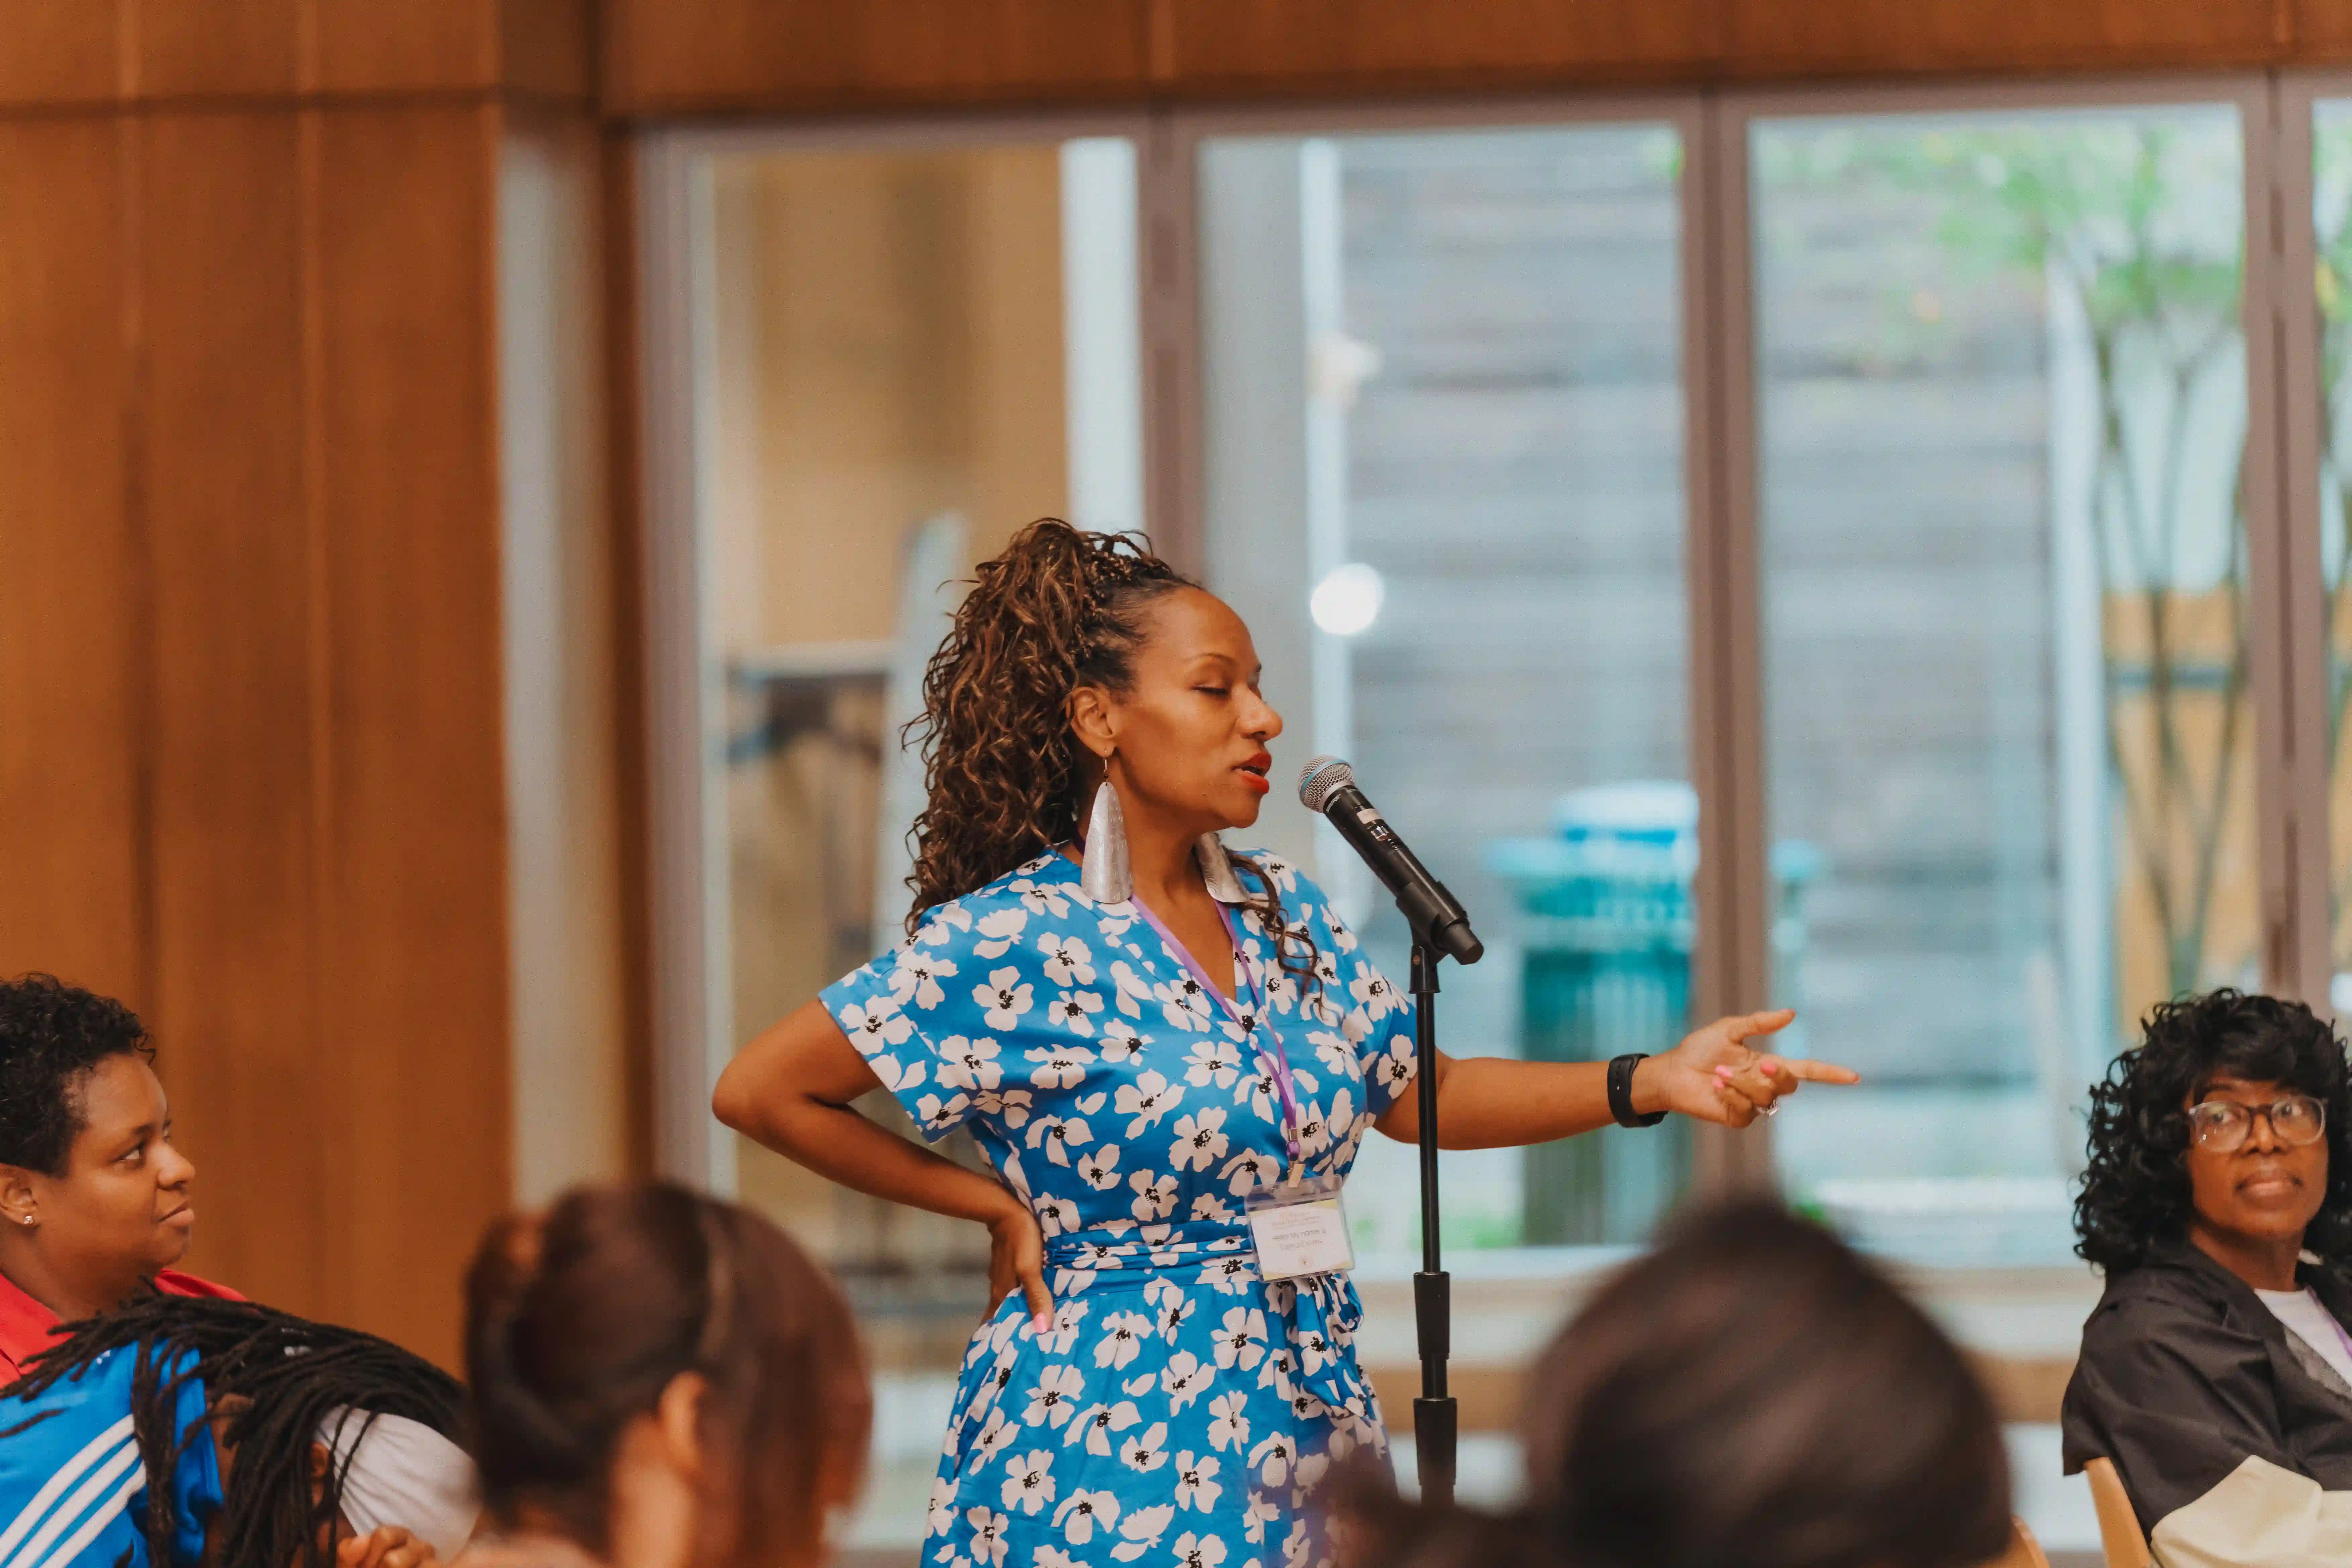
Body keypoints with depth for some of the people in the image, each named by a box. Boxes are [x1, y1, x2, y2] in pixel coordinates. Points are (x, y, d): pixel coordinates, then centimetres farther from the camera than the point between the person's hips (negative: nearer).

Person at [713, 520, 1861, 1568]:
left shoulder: (1283, 918, 9)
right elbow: (758, 1092, -9)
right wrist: (995, 1207, -4)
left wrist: (1650, 1082, 1)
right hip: (1120, 1453, -6)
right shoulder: (1014, 943, -12)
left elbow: (1416, 1094, 13)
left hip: (1307, 1426, 6)